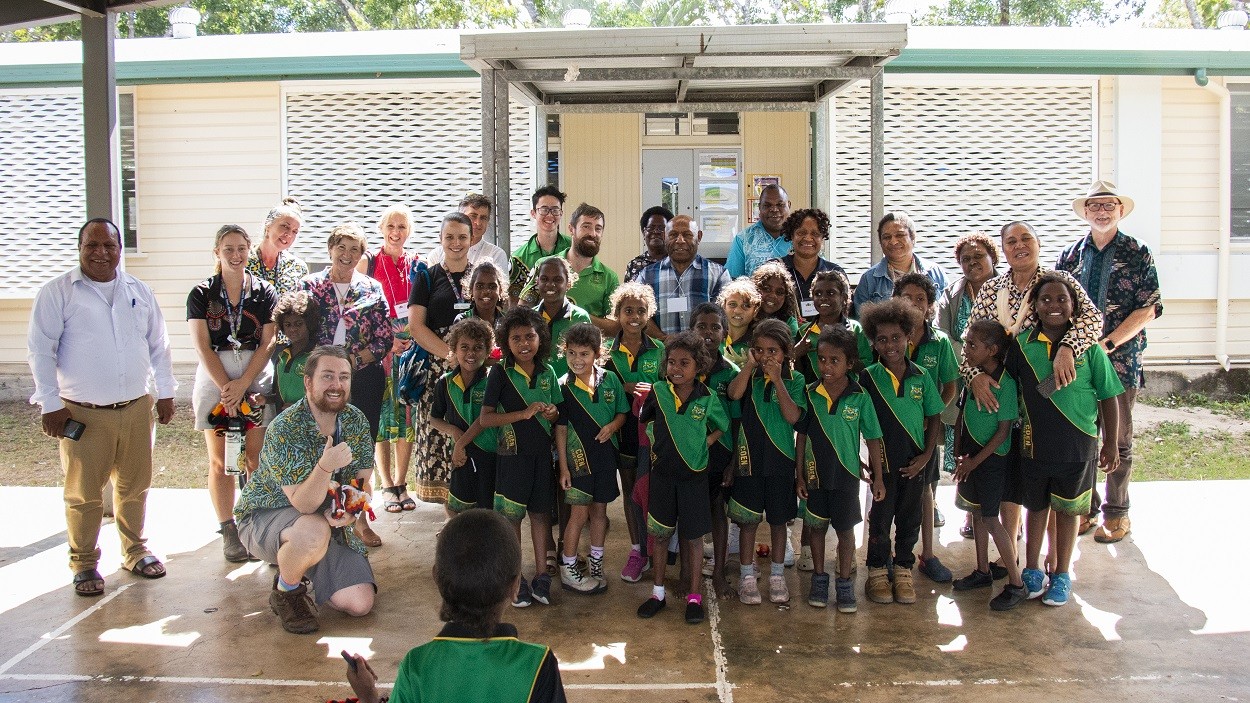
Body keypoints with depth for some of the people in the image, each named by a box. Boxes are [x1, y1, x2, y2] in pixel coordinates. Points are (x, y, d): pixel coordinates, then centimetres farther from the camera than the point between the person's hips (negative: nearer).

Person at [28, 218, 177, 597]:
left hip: (136, 409, 4)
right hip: (83, 414, -4)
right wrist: (50, 403, -10)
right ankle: (84, 564, 18)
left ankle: (135, 550, 29)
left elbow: (158, 345, 16)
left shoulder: (139, 291, 9)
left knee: (135, 487, 13)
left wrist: (166, 392, 13)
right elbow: (40, 350, -5)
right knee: (84, 494, 3)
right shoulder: (57, 292, -4)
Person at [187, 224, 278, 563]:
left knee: (256, 458, -3)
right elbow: (202, 347, -2)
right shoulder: (202, 294, 4)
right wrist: (226, 388, -11)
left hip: (257, 379, 0)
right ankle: (229, 532, 10)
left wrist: (243, 384, -10)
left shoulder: (264, 292, 5)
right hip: (215, 380, 0)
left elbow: (268, 344, 0)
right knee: (220, 461, 3)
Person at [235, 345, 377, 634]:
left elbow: (363, 481, 0)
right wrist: (325, 466, -49)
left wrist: (351, 509, -22)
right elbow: (304, 504, -30)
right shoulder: (284, 429, -24)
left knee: (360, 604, -7)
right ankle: (285, 592, -7)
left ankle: (295, 564, 21)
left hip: (330, 522, 6)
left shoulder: (356, 421, -5)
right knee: (314, 530, -40)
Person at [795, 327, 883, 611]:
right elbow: (801, 436, 0)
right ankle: (819, 579, 30)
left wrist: (878, 476, -2)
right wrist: (799, 475, 0)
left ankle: (845, 584, 23)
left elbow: (872, 438, -4)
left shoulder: (860, 397, -11)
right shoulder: (810, 393, -7)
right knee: (817, 526, 14)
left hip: (846, 473, -1)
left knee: (845, 529, 9)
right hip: (815, 472, 2)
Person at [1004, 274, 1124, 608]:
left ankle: (1061, 575, 27)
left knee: (1067, 509, 13)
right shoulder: (1022, 344, -4)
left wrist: (1111, 443, 0)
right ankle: (1031, 570, 32)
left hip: (1078, 443, -1)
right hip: (1035, 443, 1)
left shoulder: (1088, 346, -7)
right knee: (1036, 506, 16)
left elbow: (1108, 396, -2)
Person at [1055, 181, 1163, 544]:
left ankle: (1116, 513, 16)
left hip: (1121, 360, -2)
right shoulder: (1070, 254, 8)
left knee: (1117, 439, 5)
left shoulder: (1138, 253, 1)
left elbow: (1148, 309, -5)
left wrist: (1108, 343, -14)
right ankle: (1084, 507, 19)